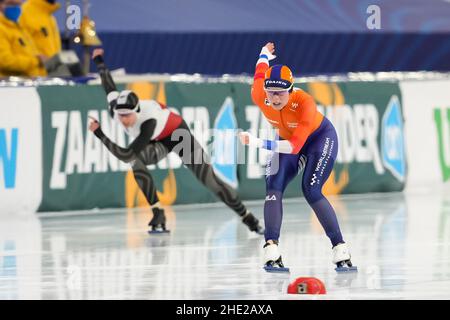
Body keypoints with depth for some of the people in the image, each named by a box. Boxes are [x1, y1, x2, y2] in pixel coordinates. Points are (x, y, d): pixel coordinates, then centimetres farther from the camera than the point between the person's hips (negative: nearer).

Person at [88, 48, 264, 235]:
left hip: (177, 134, -5)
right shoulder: (115, 108, -26)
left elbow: (126, 155, -47)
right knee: (135, 162, -28)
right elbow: (109, 85, -5)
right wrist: (99, 61, 12)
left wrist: (99, 133, -44)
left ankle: (248, 219, 10)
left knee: (209, 180, -8)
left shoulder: (149, 122, -44)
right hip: (156, 143, 5)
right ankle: (158, 215, -20)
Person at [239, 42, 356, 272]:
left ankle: (341, 251, -14)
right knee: (273, 187, -16)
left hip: (320, 137, -5)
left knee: (311, 191, -21)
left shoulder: (304, 102, -40)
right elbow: (260, 72, -2)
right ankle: (271, 251, -22)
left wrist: (258, 142, -57)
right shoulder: (259, 97, -26)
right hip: (286, 139, 5)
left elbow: (295, 146, -46)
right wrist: (265, 54, 23)